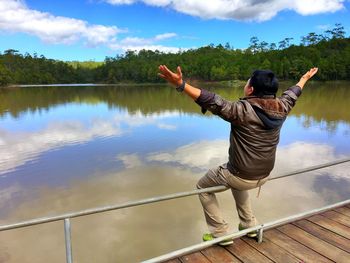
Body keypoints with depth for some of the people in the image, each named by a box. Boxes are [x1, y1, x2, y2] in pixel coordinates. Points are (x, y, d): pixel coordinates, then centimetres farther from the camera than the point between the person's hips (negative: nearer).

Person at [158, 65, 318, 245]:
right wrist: (305, 78, 37)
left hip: (241, 176, -7)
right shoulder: (281, 108, -3)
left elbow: (212, 102, -34)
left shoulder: (243, 110, -24)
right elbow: (292, 94, 16)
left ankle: (220, 234, 19)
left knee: (203, 187, 17)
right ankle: (249, 226, 38)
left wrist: (181, 84, -40)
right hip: (263, 176, 7)